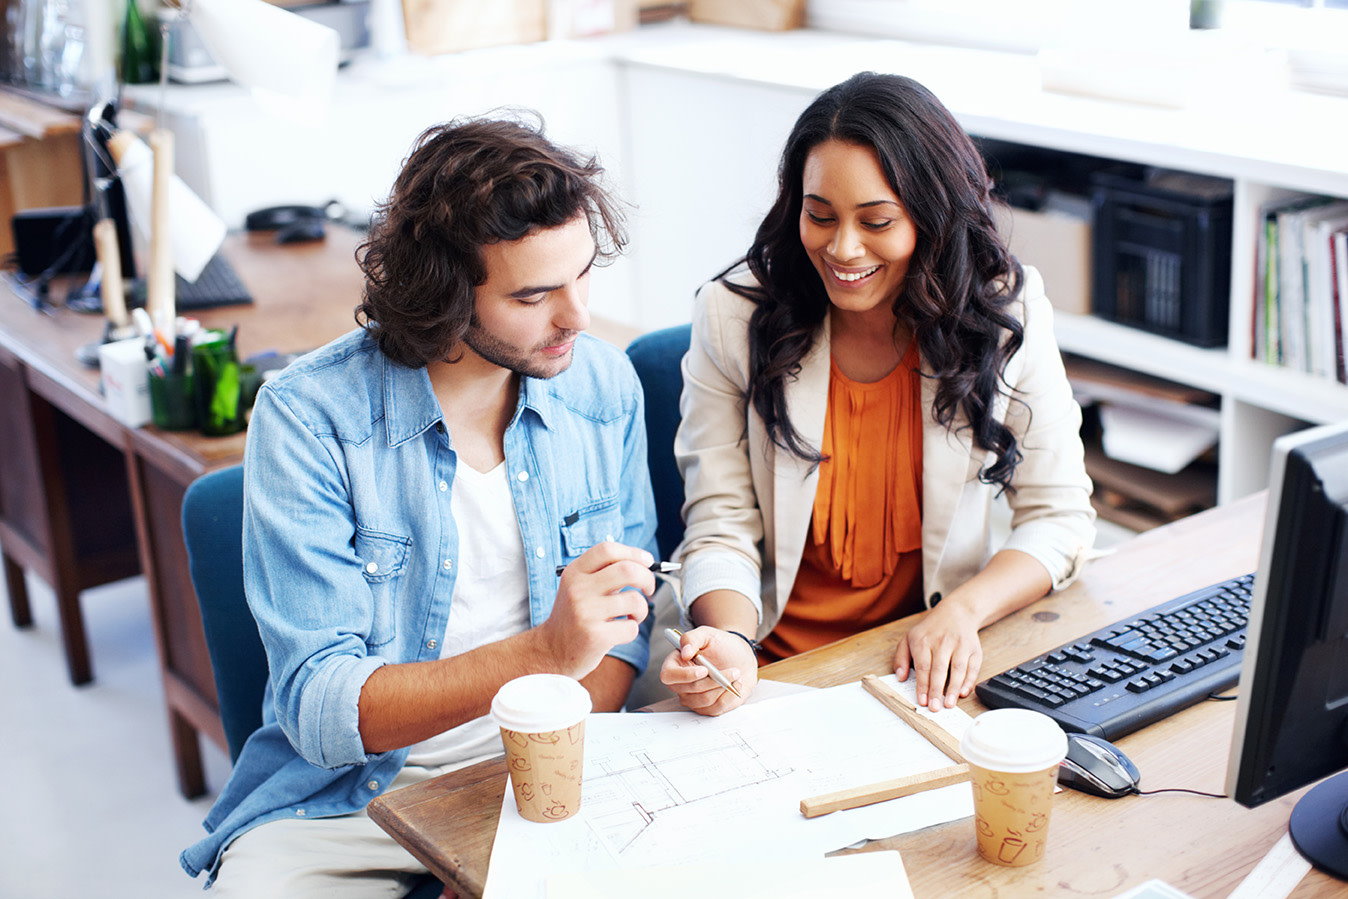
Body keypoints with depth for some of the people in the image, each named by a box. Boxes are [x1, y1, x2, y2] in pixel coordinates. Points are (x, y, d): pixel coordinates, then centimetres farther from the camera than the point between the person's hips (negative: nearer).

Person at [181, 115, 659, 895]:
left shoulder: (606, 385, -3)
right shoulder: (307, 420, -16)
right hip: (348, 796, -3)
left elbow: (625, 625, 2)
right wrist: (545, 654, -32)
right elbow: (316, 706, -19)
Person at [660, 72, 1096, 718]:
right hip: (778, 663, 0)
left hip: (932, 671, 0)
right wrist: (730, 643, -24)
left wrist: (964, 609, -15)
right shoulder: (733, 315, -6)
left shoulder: (1007, 312, -3)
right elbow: (722, 527, -4)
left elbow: (1059, 516, 3)